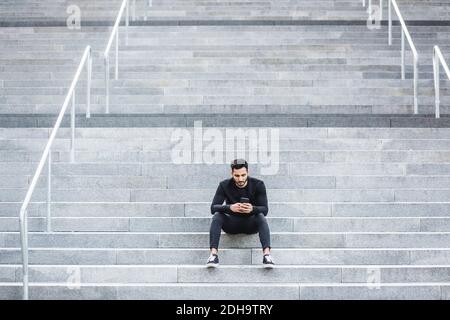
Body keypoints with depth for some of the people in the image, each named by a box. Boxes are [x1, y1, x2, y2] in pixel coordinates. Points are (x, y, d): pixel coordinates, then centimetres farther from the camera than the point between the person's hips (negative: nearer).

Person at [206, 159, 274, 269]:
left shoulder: (258, 184, -11)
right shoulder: (224, 185, -10)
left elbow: (265, 209, -17)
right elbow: (213, 208, -18)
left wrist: (252, 209, -41)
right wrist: (230, 207, -39)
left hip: (251, 224, -1)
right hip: (232, 224, 1)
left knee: (261, 216, -33)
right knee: (217, 215, -28)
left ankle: (266, 254, -47)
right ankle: (213, 254, -39)